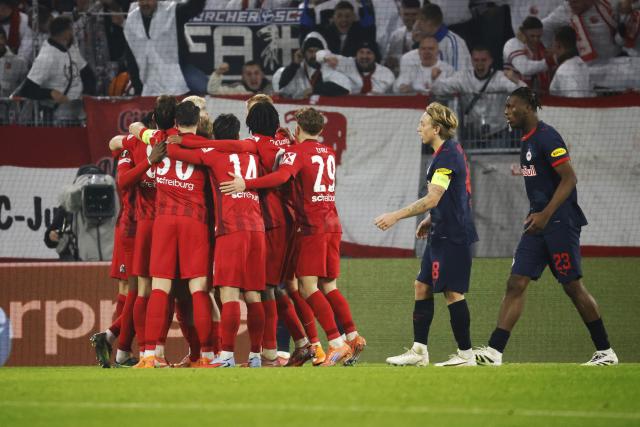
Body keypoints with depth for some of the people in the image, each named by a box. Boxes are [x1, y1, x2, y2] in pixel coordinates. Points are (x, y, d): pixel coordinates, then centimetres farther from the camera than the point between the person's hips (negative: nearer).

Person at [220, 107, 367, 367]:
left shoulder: (298, 151, -6)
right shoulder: (329, 153, 16)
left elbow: (281, 177, -24)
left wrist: (245, 184, -29)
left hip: (312, 226, -7)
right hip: (333, 225, 7)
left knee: (308, 286, -8)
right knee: (329, 287, 14)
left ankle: (337, 343, -16)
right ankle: (353, 336, 10)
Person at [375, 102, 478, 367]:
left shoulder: (447, 156, -17)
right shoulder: (449, 152, 15)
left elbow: (432, 198, -22)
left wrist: (396, 216, -20)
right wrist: (430, 220, 21)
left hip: (452, 235, -11)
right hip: (443, 233, 11)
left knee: (452, 292, -7)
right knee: (422, 286, 11)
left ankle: (466, 354, -2)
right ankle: (419, 351, 12)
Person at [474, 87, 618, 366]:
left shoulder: (547, 137, -13)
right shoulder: (527, 141, 15)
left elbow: (569, 179, -18)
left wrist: (545, 215, -23)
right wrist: (535, 215, 19)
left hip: (560, 222, -9)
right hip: (539, 222, 9)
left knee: (573, 286, -4)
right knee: (516, 283, -1)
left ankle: (605, 351, 7)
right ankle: (494, 351, -7)